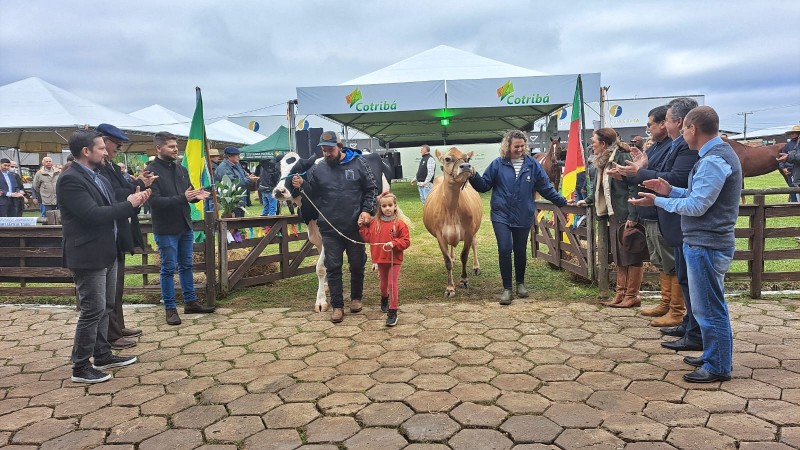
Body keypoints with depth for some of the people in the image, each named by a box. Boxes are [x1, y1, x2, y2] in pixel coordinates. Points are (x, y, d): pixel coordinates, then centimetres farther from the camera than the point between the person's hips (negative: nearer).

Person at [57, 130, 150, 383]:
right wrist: (129, 204, -18)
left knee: (104, 307, 17)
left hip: (106, 253, 10)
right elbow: (93, 214, -26)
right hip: (88, 256, -10)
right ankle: (80, 368, 7)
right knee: (93, 310, -4)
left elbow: (110, 211, 15)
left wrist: (134, 202, -3)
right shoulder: (70, 180, -17)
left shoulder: (98, 177, 13)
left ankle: (102, 355, 29)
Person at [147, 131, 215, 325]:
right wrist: (182, 198, -31)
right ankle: (170, 308, 12)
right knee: (168, 269, 2)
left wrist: (196, 196, -8)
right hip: (165, 229, -7)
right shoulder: (151, 171, -13)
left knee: (186, 266, 15)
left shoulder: (181, 169, 10)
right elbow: (155, 201, -21)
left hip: (185, 226, 7)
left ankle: (190, 302, 25)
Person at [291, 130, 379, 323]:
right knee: (333, 267, 4)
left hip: (355, 227, -1)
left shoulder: (358, 163, -3)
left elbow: (372, 188, 0)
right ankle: (337, 306, 16)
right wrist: (300, 186, -15)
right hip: (330, 229, 1)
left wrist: (367, 210, -10)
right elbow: (310, 194, 5)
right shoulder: (317, 170, 1)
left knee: (357, 264, 13)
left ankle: (356, 298, 35)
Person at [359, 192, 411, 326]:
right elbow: (368, 238, 5)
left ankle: (392, 313, 1)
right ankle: (384, 299, 51)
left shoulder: (400, 223, -11)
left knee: (392, 284, -4)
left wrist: (393, 243, -25)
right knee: (383, 283, 22)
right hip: (380, 259, 4)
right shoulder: (375, 222, 1)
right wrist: (363, 227, -4)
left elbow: (406, 241, -12)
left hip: (394, 259, -4)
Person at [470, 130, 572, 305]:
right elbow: (484, 185, 2)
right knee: (504, 250, -9)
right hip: (501, 216, -1)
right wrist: (474, 177, -17)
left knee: (520, 251, 13)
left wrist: (563, 202, 6)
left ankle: (520, 283, 34)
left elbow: (546, 188, 6)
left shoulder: (532, 164, 0)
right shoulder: (497, 164, -2)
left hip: (524, 217, 2)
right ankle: (507, 288, 3)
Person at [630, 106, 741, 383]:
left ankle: (718, 367, 12)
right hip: (708, 242, 11)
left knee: (708, 308, 0)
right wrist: (670, 191, 7)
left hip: (706, 245, -11)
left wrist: (657, 201, -13)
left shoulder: (713, 160, -20)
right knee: (711, 306, 19)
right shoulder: (719, 153, 13)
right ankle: (713, 356, 32)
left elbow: (696, 206, -21)